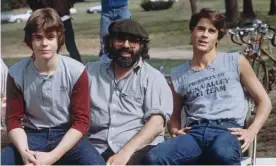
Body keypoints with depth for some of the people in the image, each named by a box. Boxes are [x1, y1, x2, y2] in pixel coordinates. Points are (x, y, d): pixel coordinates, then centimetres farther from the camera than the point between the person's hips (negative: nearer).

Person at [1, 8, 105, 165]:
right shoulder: (16, 73, -7)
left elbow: (81, 121, -10)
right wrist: (24, 152, -22)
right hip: (32, 135, 1)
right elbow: (14, 119, -1)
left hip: (66, 134, -1)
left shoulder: (76, 71, -11)